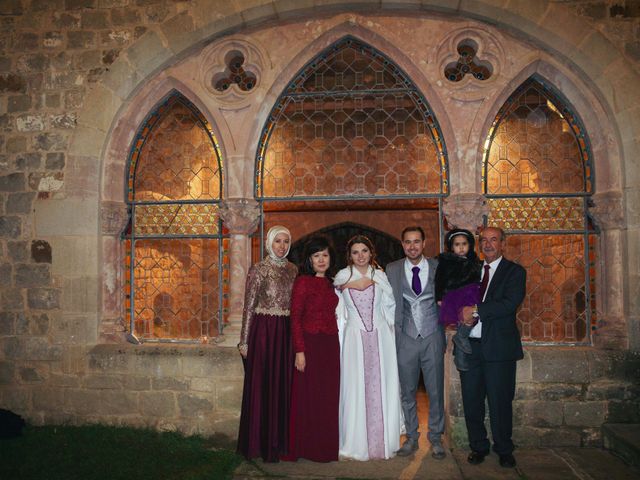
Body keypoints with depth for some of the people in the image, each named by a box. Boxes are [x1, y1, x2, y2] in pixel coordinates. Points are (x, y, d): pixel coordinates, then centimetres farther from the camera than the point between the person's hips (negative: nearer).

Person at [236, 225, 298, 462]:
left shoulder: (293, 270, 10)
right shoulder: (258, 269, -4)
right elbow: (249, 307, -4)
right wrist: (244, 341, -7)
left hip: (286, 333, 4)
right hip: (263, 331, -4)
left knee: (284, 385, 8)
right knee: (261, 386, 2)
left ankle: (282, 441, 21)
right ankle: (261, 443, 14)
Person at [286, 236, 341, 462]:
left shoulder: (329, 282, 13)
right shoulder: (303, 281, -8)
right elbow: (295, 318, -11)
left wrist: (334, 345, 7)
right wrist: (299, 351, -17)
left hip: (330, 346, 7)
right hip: (310, 344, -7)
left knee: (329, 396, 12)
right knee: (309, 396, 3)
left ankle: (326, 446, 24)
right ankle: (307, 448, 16)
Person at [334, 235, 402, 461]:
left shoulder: (380, 276, 10)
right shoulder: (342, 277, 6)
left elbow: (390, 305, 12)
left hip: (380, 338, 2)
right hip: (355, 338, -1)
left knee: (381, 387, 3)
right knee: (356, 389, 0)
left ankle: (383, 441, 15)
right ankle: (357, 444, 11)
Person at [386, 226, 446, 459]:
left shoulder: (438, 267, 2)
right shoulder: (392, 269, 2)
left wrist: (445, 333, 3)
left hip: (432, 337, 0)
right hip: (406, 339, 0)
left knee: (436, 391, 6)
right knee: (407, 392, 8)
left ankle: (436, 438, 22)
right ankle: (411, 437, 23)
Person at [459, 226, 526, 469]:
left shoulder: (514, 271, 0)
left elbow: (510, 303, -15)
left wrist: (475, 310, -16)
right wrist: (464, 315, -7)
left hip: (498, 346, -4)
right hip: (470, 345, 4)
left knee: (500, 402, 4)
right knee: (471, 401, 8)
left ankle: (504, 450, 22)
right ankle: (478, 447, 25)